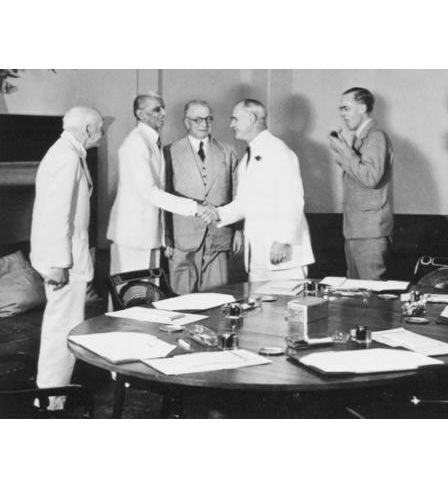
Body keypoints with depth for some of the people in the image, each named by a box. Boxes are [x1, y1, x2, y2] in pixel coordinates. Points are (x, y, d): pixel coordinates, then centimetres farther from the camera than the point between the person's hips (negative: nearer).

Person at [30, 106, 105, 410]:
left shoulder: (68, 153, 14)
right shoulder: (67, 158, -18)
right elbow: (57, 214, -23)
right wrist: (58, 263, -23)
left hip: (65, 254, 11)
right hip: (65, 258, -11)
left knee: (58, 323, 19)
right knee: (66, 327, -5)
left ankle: (52, 387, 31)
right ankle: (53, 399, 4)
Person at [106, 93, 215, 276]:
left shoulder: (153, 141, 13)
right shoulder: (136, 142, -15)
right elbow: (148, 192, -23)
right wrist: (193, 207, -25)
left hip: (151, 233, 9)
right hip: (132, 232, -9)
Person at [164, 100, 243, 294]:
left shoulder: (227, 153, 12)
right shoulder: (171, 153, 3)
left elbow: (237, 195, 13)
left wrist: (239, 230, 6)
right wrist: (166, 237, -1)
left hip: (219, 238, 2)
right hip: (183, 239, -2)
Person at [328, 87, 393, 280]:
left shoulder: (376, 137, -11)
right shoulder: (358, 138, 17)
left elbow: (371, 177, -22)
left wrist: (344, 151, -16)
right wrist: (341, 152, 6)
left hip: (371, 231, -9)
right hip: (355, 229, 9)